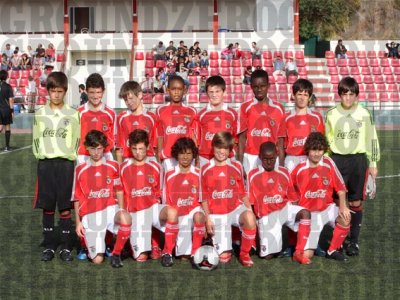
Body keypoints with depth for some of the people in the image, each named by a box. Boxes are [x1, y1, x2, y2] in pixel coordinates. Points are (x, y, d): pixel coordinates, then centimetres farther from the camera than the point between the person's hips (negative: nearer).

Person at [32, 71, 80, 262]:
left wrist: (70, 157, -5)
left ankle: (66, 247, 9)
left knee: (65, 208, 1)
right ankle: (48, 246, 15)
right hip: (45, 164, 2)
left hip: (66, 164, -1)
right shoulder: (40, 113, 6)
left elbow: (77, 141, 4)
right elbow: (36, 139, 11)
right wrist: (40, 154, 0)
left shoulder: (73, 114, 2)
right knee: (47, 207, 6)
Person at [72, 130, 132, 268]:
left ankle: (116, 254, -13)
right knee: (97, 260, -11)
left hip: (110, 209, 1)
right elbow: (77, 198, 8)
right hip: (90, 215, 0)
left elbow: (119, 190, 12)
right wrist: (78, 222, 5)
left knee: (126, 218, -38)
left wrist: (121, 209, -2)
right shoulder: (80, 169, 4)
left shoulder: (113, 166, 6)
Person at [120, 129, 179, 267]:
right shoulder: (124, 168, 1)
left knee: (172, 212, -37)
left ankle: (167, 252, -18)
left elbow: (158, 192, 12)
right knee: (141, 257, -12)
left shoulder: (155, 167, 3)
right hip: (135, 212, -1)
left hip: (152, 207, 1)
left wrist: (156, 208, -1)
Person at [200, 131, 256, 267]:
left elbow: (242, 192, 7)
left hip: (235, 208, 1)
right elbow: (204, 197, 4)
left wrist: (250, 209, -6)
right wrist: (207, 218, -5)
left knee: (250, 218, -37)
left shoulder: (237, 166, 2)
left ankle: (244, 254, -11)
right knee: (224, 258, -11)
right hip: (217, 214, -1)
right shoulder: (205, 169, -1)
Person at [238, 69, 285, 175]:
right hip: (251, 158, -1)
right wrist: (240, 163, -3)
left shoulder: (278, 108, 8)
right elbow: (242, 136, 3)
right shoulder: (246, 107, 4)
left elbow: (280, 139, 8)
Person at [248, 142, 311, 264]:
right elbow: (250, 202, 3)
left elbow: (293, 199, 9)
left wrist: (294, 215, -3)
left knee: (305, 213, -31)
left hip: (284, 208, 2)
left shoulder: (284, 173, 6)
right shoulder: (253, 175, -1)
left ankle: (299, 253, -20)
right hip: (266, 215, -2)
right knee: (267, 255, -12)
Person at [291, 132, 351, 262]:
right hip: (308, 213, -2)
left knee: (345, 217, -31)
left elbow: (340, 188, -6)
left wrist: (343, 206, -16)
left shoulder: (328, 163, -7)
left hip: (327, 208, 2)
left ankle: (333, 250, -7)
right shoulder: (300, 169, -7)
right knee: (306, 255, -12)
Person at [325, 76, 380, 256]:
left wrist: (373, 163, 4)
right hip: (337, 159, 1)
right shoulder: (331, 114, 3)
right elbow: (326, 141, 10)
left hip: (358, 160, -1)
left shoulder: (364, 114, 1)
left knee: (356, 202, 1)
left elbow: (372, 140, 6)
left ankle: (354, 241, 10)